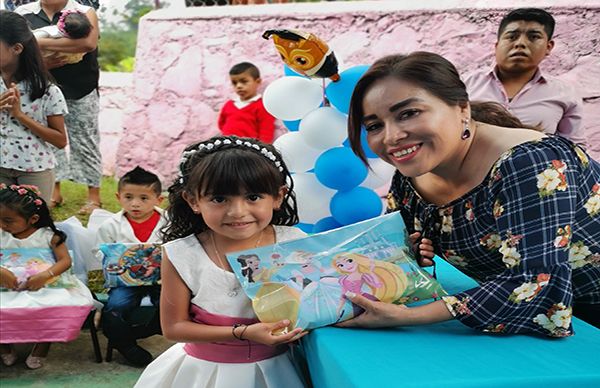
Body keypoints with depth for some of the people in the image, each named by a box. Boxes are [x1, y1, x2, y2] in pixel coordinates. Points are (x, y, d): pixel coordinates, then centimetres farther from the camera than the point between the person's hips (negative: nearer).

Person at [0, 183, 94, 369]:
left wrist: (45, 275, -28)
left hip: (45, 287, -1)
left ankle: (41, 347, -4)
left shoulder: (48, 235, -5)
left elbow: (65, 260, -12)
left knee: (78, 301, -27)